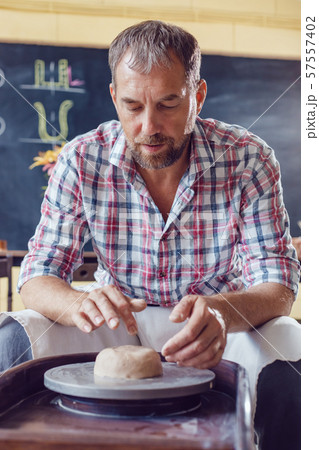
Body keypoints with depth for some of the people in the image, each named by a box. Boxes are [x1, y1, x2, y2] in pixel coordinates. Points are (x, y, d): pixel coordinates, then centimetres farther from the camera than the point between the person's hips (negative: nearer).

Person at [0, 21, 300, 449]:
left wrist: (222, 312, -43)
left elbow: (278, 284, -18)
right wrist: (80, 303, -38)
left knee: (289, 347, -32)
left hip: (220, 328, 0)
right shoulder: (81, 161, -12)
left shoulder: (248, 159, -14)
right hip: (119, 324, 1)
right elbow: (38, 277, -12)